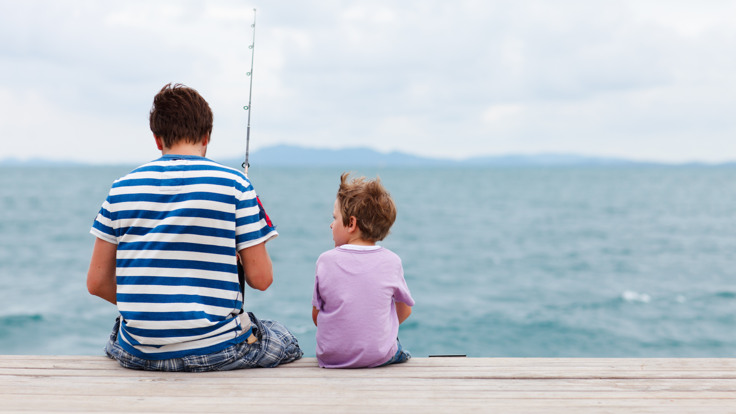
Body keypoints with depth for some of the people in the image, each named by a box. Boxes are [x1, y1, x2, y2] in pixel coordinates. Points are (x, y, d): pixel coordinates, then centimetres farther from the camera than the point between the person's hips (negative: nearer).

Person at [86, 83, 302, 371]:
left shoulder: (122, 188, 4)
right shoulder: (234, 184, -6)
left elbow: (96, 282, 6)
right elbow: (261, 279, -6)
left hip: (138, 355, 4)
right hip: (215, 351, -3)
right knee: (287, 343, 26)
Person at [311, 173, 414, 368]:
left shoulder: (326, 261, -9)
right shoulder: (391, 262, -7)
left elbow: (316, 316, -1)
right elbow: (405, 310, 5)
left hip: (331, 359, 0)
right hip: (380, 357, 0)